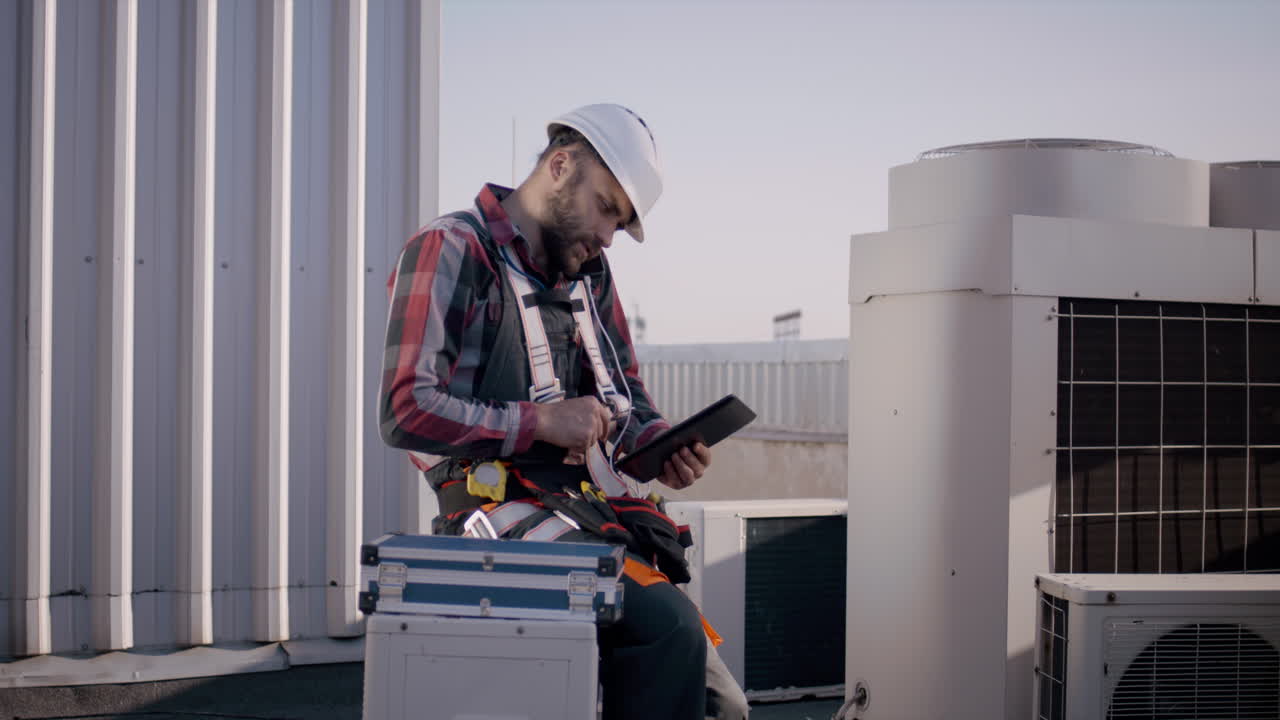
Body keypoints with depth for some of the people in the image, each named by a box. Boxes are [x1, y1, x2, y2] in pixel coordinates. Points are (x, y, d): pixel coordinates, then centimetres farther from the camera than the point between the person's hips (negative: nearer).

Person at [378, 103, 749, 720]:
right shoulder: (451, 249, -3)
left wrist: (660, 447, 7)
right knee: (665, 625, -30)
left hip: (595, 508, 8)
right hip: (503, 507, -8)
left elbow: (627, 392, 30)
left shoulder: (588, 270, 21)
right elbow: (405, 410, -12)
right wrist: (541, 422, -16)